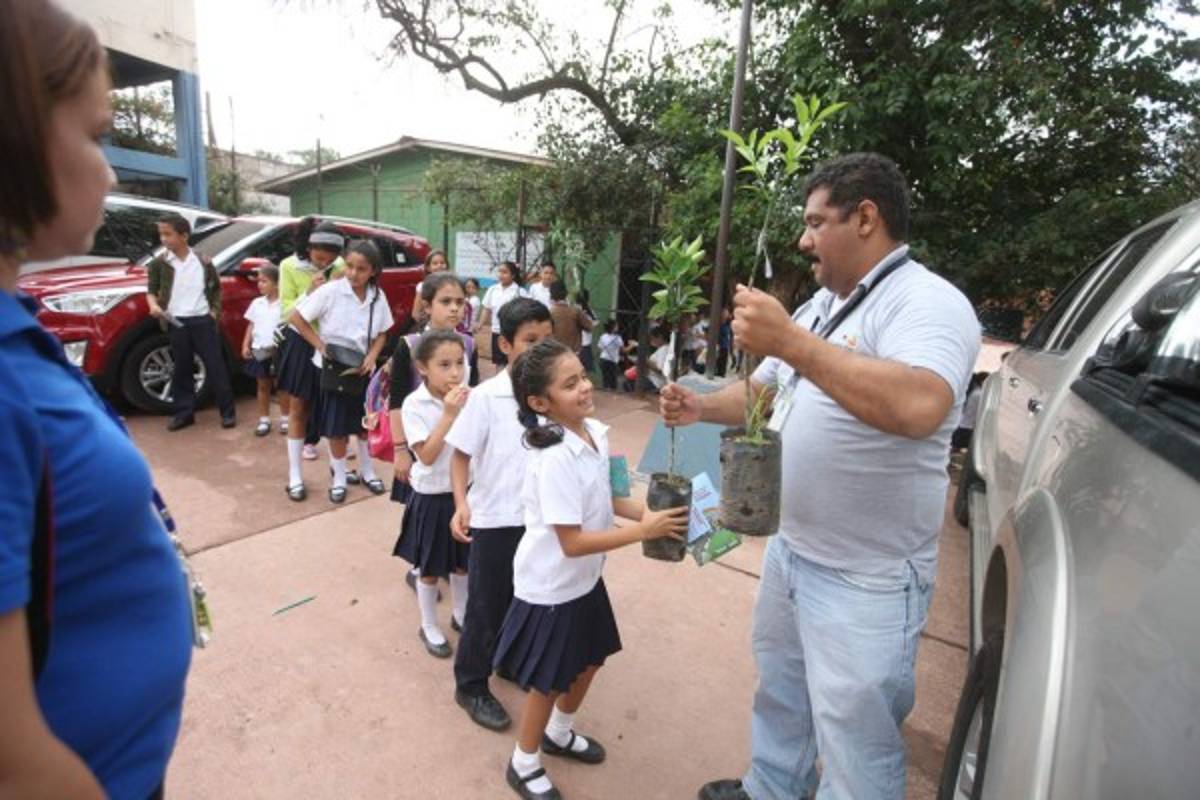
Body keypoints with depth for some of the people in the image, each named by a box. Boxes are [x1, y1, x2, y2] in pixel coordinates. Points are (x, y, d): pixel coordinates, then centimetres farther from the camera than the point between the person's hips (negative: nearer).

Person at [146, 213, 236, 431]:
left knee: (215, 366, 2)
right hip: (176, 323, 1)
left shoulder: (203, 262, 3)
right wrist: (154, 305, -13)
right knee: (182, 369, 8)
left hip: (203, 320, -1)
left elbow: (216, 288, 14)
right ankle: (184, 413, 17)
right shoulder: (158, 263, 3)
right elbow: (151, 290, 8)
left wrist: (215, 310, 3)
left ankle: (228, 411, 8)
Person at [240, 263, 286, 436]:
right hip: (259, 349, 5)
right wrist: (245, 345, 3)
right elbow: (251, 326, 11)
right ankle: (264, 420, 19)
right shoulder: (257, 303, 7)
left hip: (278, 350, -5)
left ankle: (284, 418, 17)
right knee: (262, 385, 11)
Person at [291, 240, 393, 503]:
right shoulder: (331, 290, -14)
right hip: (333, 368, -3)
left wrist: (372, 356, -8)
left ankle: (367, 472, 31)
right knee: (338, 428, 6)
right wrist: (320, 345, -13)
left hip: (362, 367, 3)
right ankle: (339, 478, 23)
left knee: (366, 424, 14)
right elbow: (297, 317, -9)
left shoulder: (378, 296, -3)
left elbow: (382, 333, 7)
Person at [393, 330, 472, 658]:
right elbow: (427, 456, -23)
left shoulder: (467, 397, -7)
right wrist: (449, 414, -28)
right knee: (431, 568, 15)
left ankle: (461, 615, 44)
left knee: (463, 562, 21)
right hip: (432, 497, -3)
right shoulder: (414, 404, -17)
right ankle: (429, 627, 37)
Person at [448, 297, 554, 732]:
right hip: (495, 519, -4)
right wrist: (461, 504, -22)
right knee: (487, 606, 11)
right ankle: (471, 686, 33)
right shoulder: (486, 396, -15)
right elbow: (461, 455, -10)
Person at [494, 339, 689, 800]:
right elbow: (573, 542, -30)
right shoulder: (554, 459, -32)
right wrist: (643, 532, -29)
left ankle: (558, 733, 55)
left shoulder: (595, 432, -6)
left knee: (590, 661, 26)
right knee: (549, 681, 14)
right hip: (551, 587, -8)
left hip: (585, 578, 8)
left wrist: (649, 512, -9)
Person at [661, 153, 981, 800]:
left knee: (854, 735, 9)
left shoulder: (927, 302, -18)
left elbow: (919, 407, -38)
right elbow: (763, 392, 15)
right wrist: (700, 407, -3)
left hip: (865, 579, -8)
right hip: (790, 547, 9)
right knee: (779, 689, 26)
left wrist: (791, 342, -35)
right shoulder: (819, 306, 10)